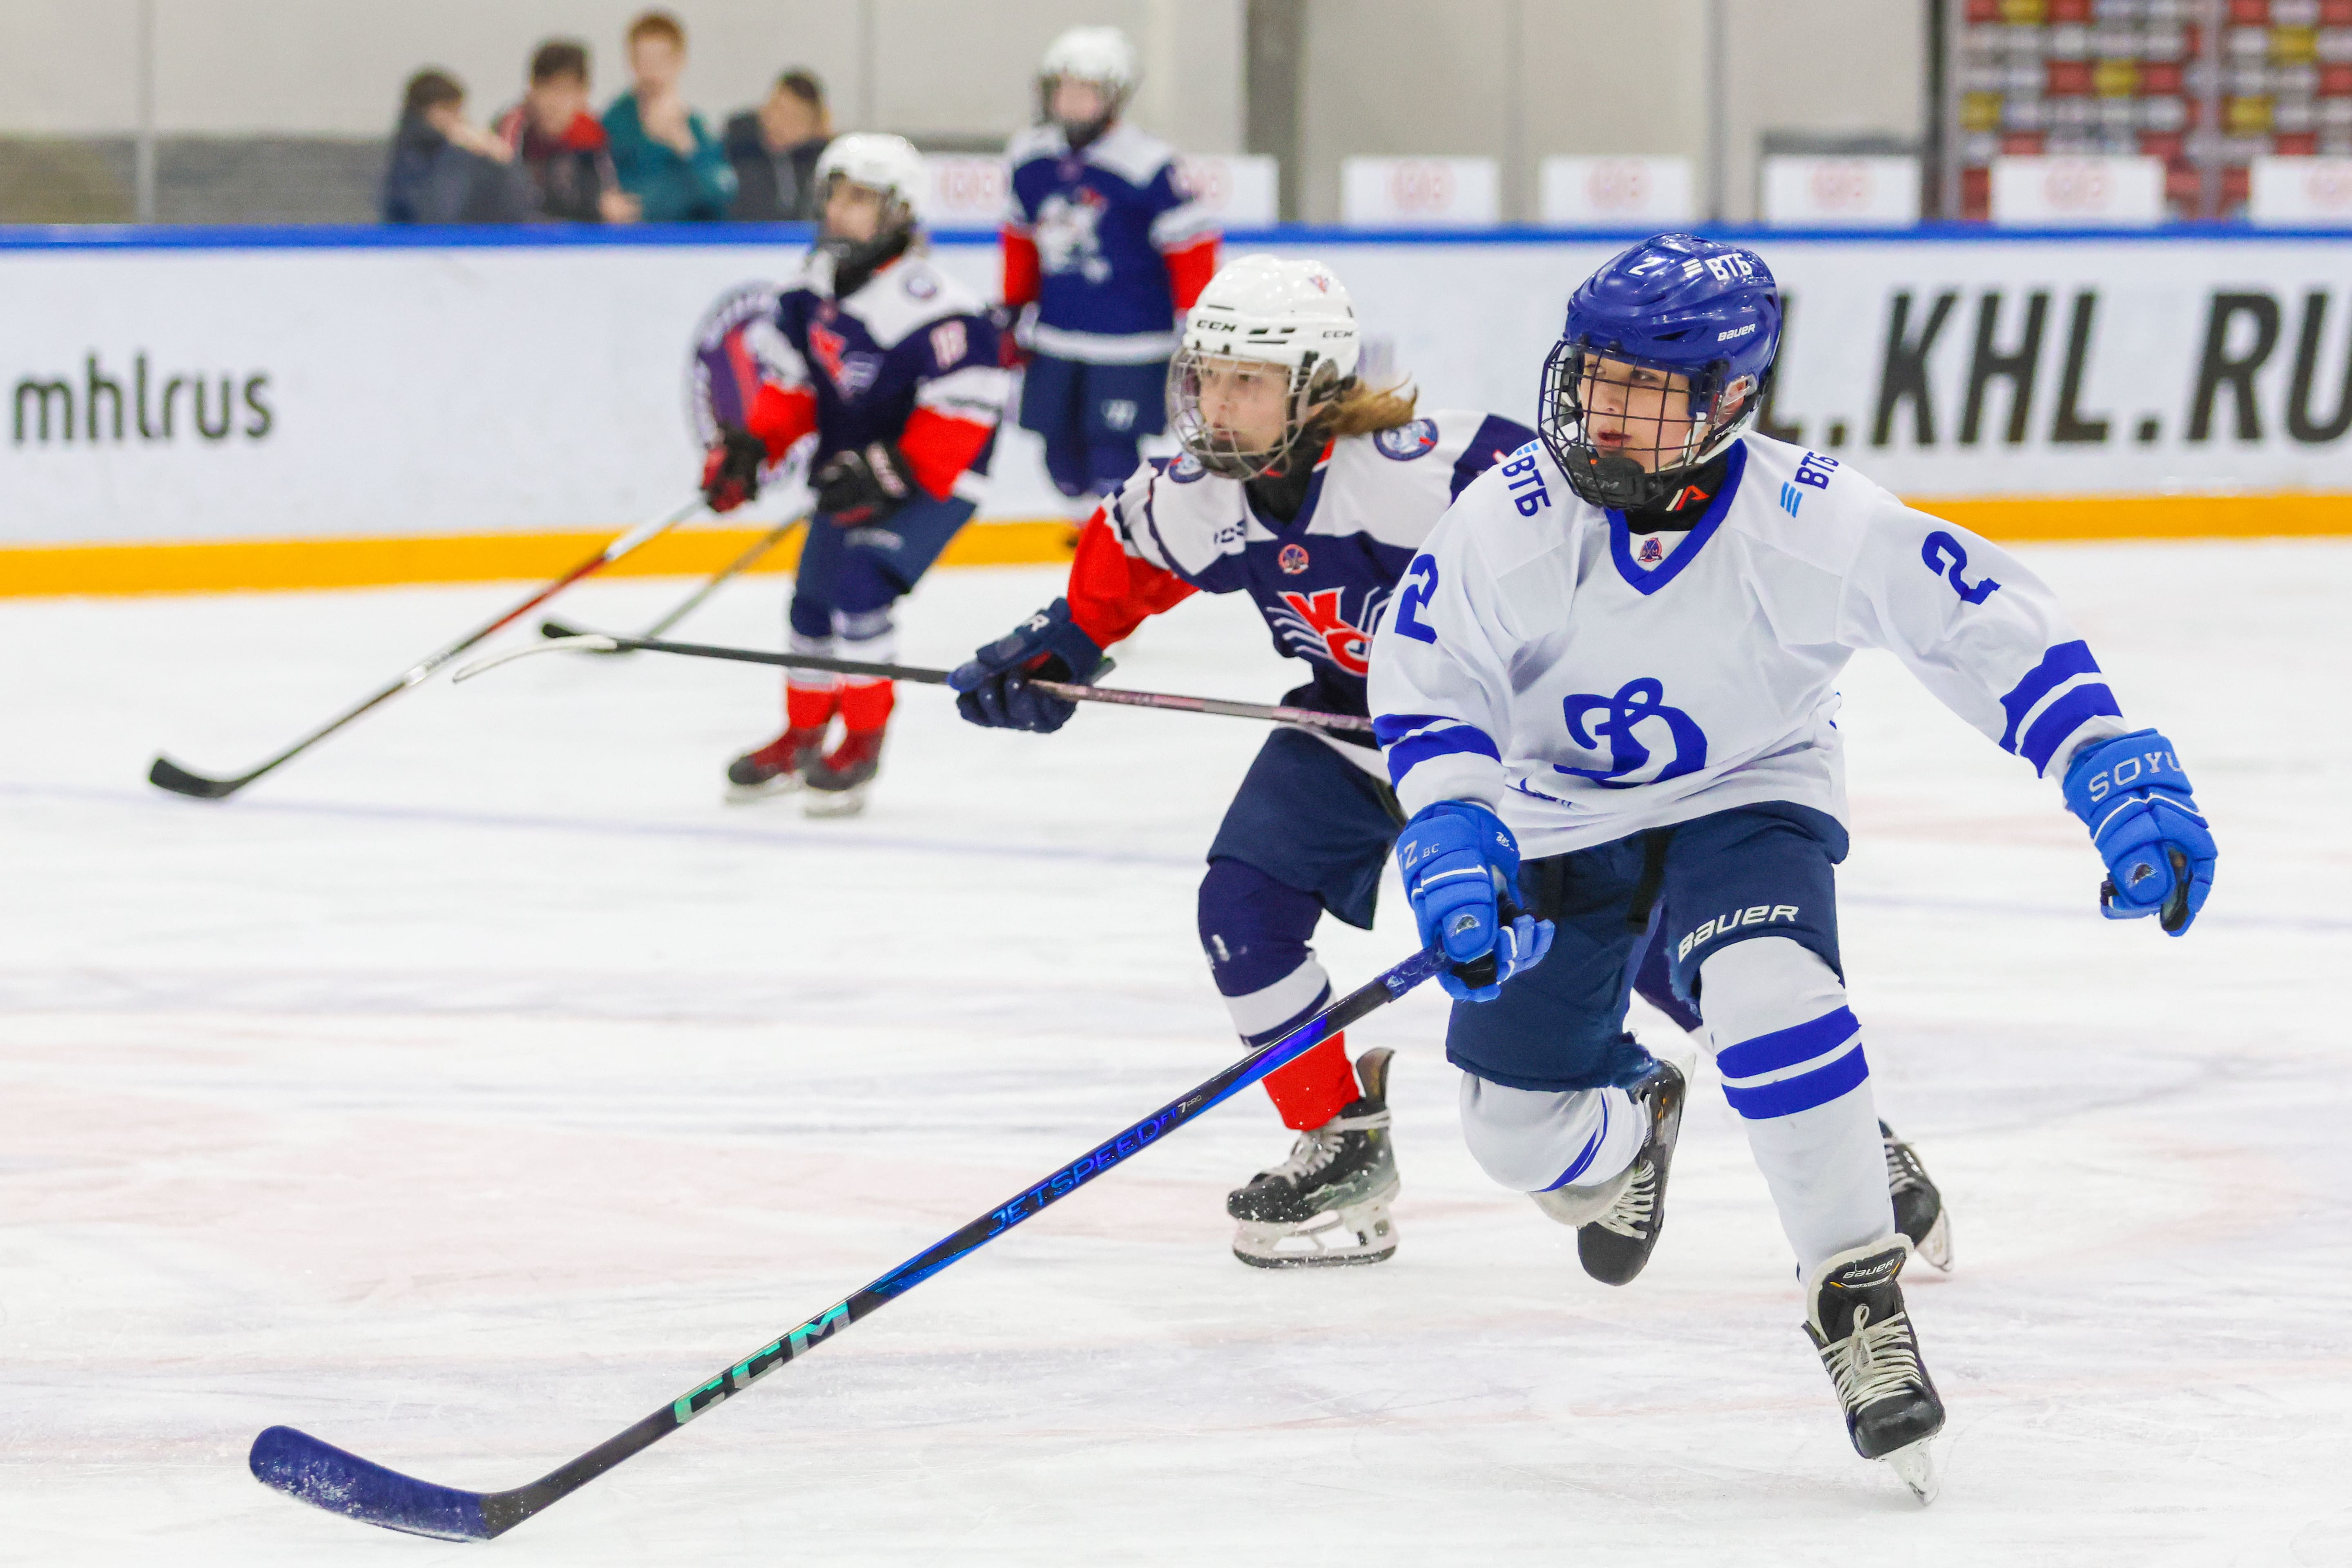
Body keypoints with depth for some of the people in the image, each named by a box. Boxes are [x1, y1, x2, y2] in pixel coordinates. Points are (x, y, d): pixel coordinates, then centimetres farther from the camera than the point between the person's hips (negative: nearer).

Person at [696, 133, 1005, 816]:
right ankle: (803, 735, 31)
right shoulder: (810, 291, -1)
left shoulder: (933, 308, -26)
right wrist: (750, 446, -4)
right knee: (812, 599, 10)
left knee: (858, 588, -21)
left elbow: (962, 408, -25)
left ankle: (863, 741, -6)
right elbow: (791, 381, 10)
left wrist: (893, 475, -29)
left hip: (932, 478, -8)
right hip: (849, 468, 8)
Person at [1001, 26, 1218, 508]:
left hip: (1129, 340, -6)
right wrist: (1014, 309, 20)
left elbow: (1191, 247, -11)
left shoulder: (1147, 166, -15)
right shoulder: (1029, 158, 3)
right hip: (1056, 337, 6)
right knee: (1062, 448, 10)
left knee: (1113, 448, -11)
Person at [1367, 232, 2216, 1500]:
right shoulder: (1514, 515, -22)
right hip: (1560, 814, 3)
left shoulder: (1815, 523, -26)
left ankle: (1859, 1290, -19)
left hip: (1748, 802, -2)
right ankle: (1630, 1131, 45)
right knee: (1515, 1122, 4)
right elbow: (1424, 677, -13)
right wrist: (1450, 832, -28)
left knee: (1766, 991, -34)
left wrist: (2122, 781, -25)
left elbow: (1994, 626, -19)